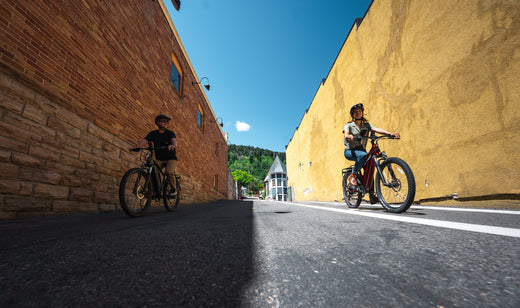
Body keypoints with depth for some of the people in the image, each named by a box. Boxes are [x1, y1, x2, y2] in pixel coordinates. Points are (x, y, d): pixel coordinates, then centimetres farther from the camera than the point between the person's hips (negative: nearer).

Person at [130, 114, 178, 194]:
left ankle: (174, 189, -4)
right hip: (159, 159, 3)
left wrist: (173, 145, -53)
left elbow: (174, 140, -29)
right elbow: (144, 141, -13)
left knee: (169, 172, -28)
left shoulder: (170, 133, -7)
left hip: (171, 158, -3)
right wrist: (136, 147, -34)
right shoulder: (153, 133, 2)